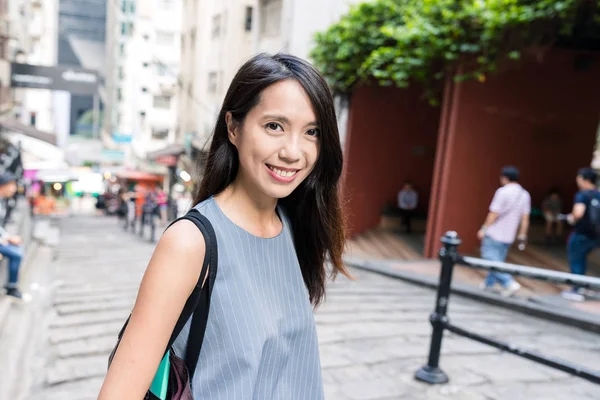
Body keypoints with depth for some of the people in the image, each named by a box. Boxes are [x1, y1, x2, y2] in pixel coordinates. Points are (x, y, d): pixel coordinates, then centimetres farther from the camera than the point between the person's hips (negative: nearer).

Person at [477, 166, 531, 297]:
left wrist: (484, 229, -8)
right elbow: (525, 218, 7)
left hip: (494, 233, -7)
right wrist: (522, 236, 12)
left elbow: (494, 213, -16)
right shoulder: (525, 195, 6)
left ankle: (509, 283, -13)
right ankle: (489, 283, 26)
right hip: (509, 236, 7)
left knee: (490, 259, -4)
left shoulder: (503, 192, -14)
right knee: (498, 260, 17)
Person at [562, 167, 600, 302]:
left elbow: (578, 213, -31)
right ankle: (580, 285, 28)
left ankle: (576, 291, 13)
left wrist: (572, 218, -11)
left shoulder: (582, 195, -17)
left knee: (575, 260, 7)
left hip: (581, 235, -7)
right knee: (581, 258, 24)